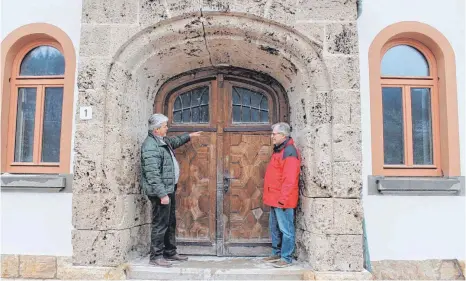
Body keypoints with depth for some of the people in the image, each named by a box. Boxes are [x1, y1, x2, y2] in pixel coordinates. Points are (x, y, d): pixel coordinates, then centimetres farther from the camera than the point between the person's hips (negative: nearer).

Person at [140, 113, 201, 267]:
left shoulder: (163, 141, 13)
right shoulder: (150, 146, -19)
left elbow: (174, 141, 39)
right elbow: (153, 174, -25)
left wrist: (188, 136, 45)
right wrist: (162, 194, -26)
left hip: (169, 189, 11)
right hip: (160, 192, -11)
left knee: (170, 223, 17)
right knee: (160, 224, -3)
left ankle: (170, 253, 29)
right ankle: (156, 257, 9)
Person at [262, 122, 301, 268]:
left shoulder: (289, 152, -17)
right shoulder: (279, 150, 15)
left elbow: (290, 180, -22)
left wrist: (283, 199, -22)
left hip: (282, 200, -10)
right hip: (275, 198, 10)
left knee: (285, 229, 0)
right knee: (274, 227, 18)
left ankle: (286, 258, 9)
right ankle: (276, 253, 29)